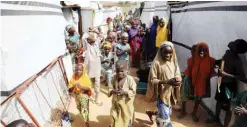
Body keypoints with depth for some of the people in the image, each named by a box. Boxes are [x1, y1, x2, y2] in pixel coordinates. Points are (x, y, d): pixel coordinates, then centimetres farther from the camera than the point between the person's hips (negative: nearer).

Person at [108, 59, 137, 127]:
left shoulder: (130, 79, -20)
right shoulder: (114, 78, -7)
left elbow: (133, 91, -16)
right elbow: (110, 88, 0)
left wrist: (124, 92, -31)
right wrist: (112, 91, -23)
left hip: (126, 104, -3)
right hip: (116, 104, 4)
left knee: (127, 121, 16)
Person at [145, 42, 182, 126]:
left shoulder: (173, 62, -1)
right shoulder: (156, 63, -17)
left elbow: (178, 76, 5)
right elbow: (152, 80, -18)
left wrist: (177, 80, -19)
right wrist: (167, 81, -29)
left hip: (170, 93, 6)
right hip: (162, 94, -6)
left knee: (167, 113, 23)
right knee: (165, 118, -4)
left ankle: (150, 113, 50)